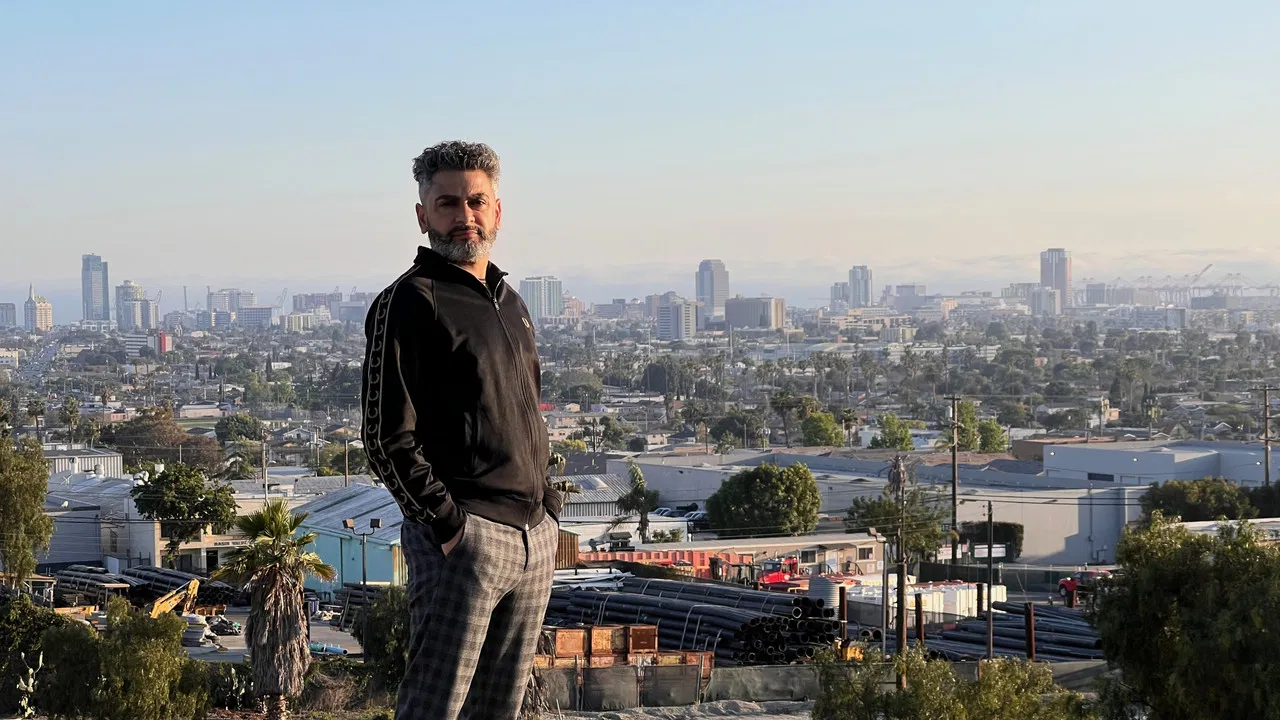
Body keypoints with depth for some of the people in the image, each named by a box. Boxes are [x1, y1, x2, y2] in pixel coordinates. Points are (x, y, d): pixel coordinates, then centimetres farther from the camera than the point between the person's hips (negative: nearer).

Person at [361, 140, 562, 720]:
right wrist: (448, 525, -16)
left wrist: (548, 506, 15)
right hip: (461, 539, -8)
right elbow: (387, 441, -12)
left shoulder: (510, 303, 18)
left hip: (537, 538, 8)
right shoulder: (407, 304, -7)